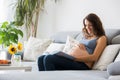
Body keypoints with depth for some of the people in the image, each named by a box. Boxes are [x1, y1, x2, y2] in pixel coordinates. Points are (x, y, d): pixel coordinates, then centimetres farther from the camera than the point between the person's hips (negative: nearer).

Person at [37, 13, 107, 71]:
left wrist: (75, 58, -16)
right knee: (41, 59, -13)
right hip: (70, 59, 8)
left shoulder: (101, 38, 5)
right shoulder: (87, 37, 29)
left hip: (82, 64, -8)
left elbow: (94, 57, -8)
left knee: (49, 58, -26)